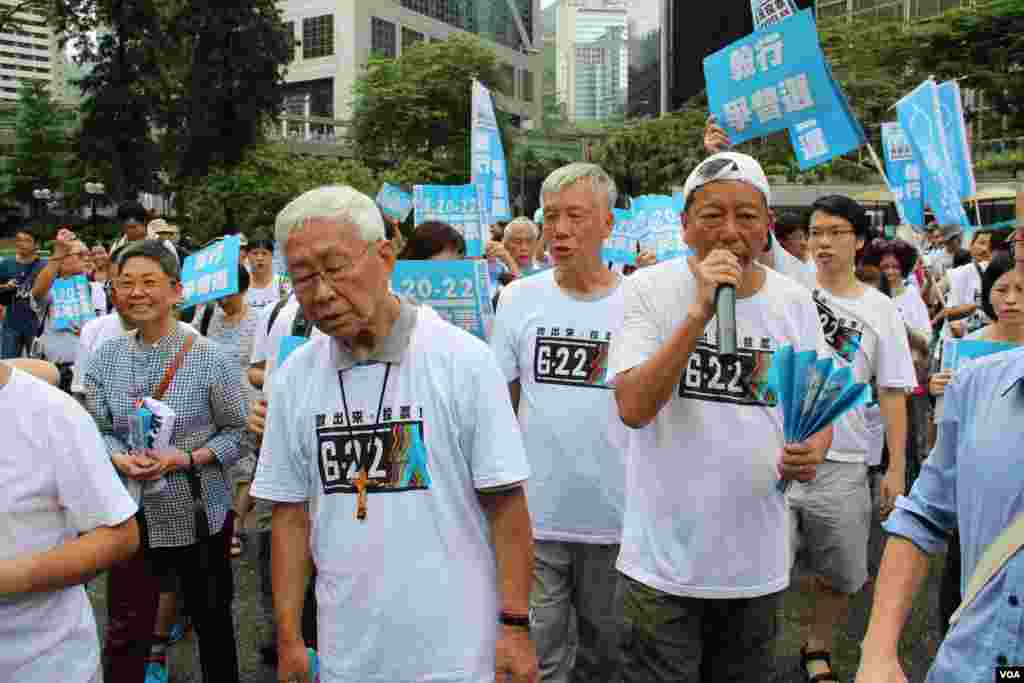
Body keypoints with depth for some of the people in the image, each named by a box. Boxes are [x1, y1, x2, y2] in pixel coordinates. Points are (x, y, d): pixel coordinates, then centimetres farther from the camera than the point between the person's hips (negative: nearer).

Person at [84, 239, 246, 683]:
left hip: (199, 513, -2)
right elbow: (97, 430, 5)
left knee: (212, 618, 18)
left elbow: (236, 430, -7)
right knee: (125, 632, 8)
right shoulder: (106, 358, 0)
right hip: (130, 513, 2)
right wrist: (119, 459, -15)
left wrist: (187, 459, -21)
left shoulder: (208, 359, -12)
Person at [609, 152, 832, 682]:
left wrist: (812, 451, -12)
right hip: (665, 560, -4)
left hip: (759, 561, 4)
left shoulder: (795, 301, 2)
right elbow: (633, 409, -21)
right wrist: (700, 311, -26)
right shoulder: (649, 290, -10)